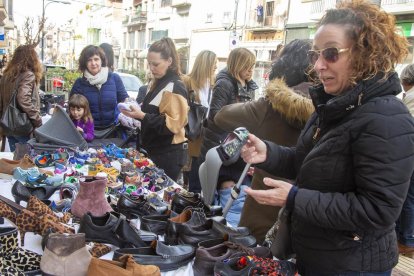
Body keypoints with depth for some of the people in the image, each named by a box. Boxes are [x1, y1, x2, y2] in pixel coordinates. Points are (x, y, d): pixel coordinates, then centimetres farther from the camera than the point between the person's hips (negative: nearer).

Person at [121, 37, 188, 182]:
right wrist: (137, 110, 6)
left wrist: (142, 116, -25)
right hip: (154, 150, 9)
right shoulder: (158, 83, 12)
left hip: (168, 154, -9)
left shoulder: (175, 87, -16)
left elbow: (172, 124, -22)